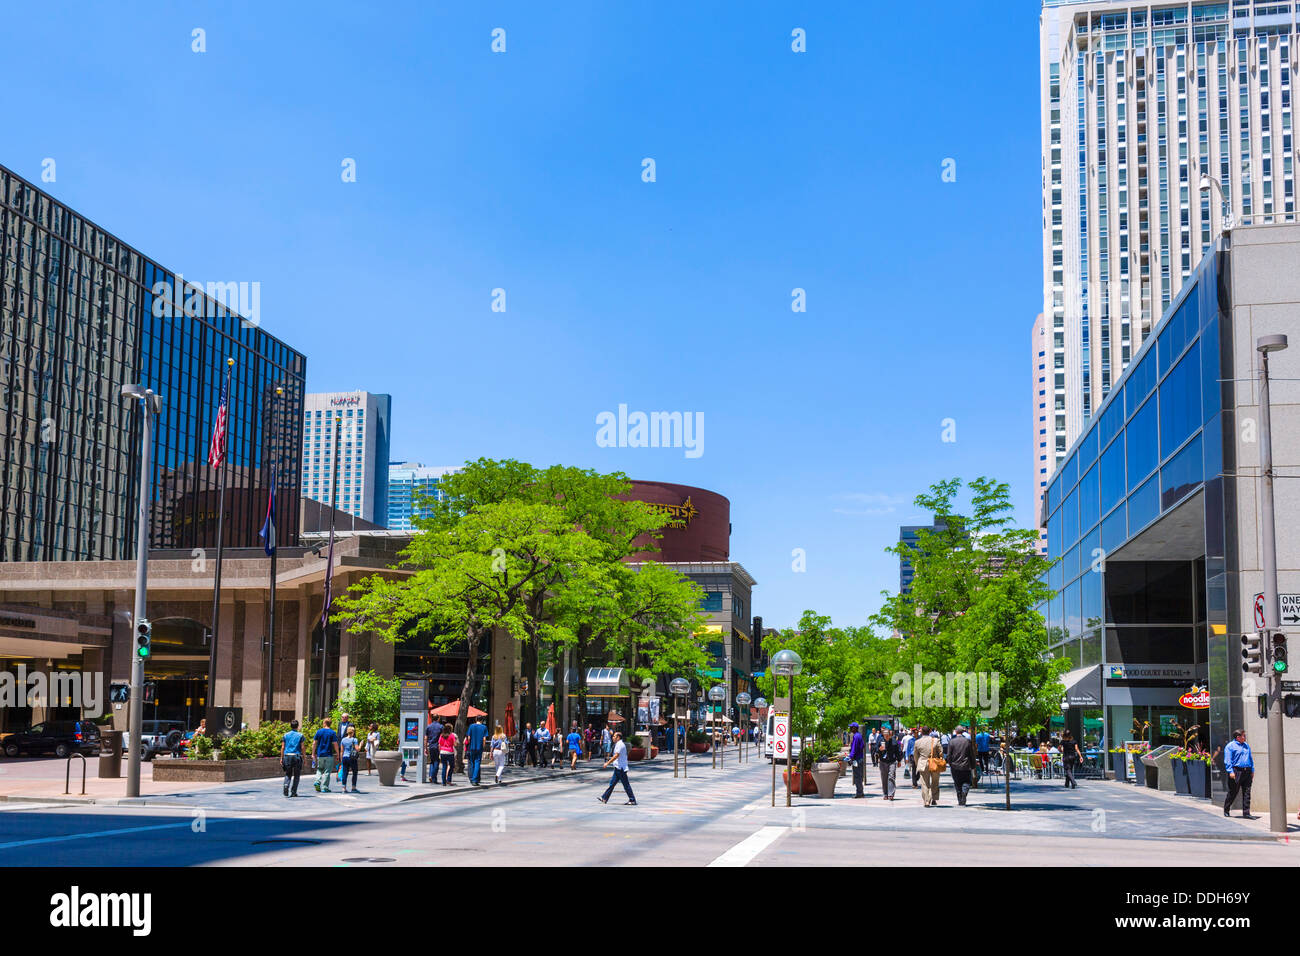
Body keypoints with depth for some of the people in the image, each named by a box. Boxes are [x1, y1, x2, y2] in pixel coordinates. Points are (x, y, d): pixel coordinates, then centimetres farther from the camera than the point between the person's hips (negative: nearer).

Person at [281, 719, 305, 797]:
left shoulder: (286, 735, 7)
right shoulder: (300, 735, 1)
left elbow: (283, 747, 5)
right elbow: (302, 747, -2)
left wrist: (281, 758, 10)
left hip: (287, 756, 2)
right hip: (297, 756, -2)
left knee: (288, 774, 12)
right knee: (296, 775, 10)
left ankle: (286, 785, -16)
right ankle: (293, 792, 7)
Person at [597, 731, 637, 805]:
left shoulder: (620, 745, -16)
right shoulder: (618, 744, 15)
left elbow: (616, 756, -24)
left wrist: (608, 763, -21)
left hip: (621, 768, -10)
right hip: (618, 768, 10)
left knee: (626, 785, -5)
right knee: (612, 783, 12)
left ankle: (632, 800, -1)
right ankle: (604, 798, 15)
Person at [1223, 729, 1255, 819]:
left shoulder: (1246, 745, 18)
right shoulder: (1230, 746, -3)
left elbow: (1250, 759, 24)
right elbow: (1227, 760, -9)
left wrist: (1252, 770, 17)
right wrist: (1230, 771, -18)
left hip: (1247, 772, 6)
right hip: (1236, 772, -6)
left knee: (1247, 793, 0)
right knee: (1233, 793, 0)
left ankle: (1246, 813, 1)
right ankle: (1226, 810, 17)